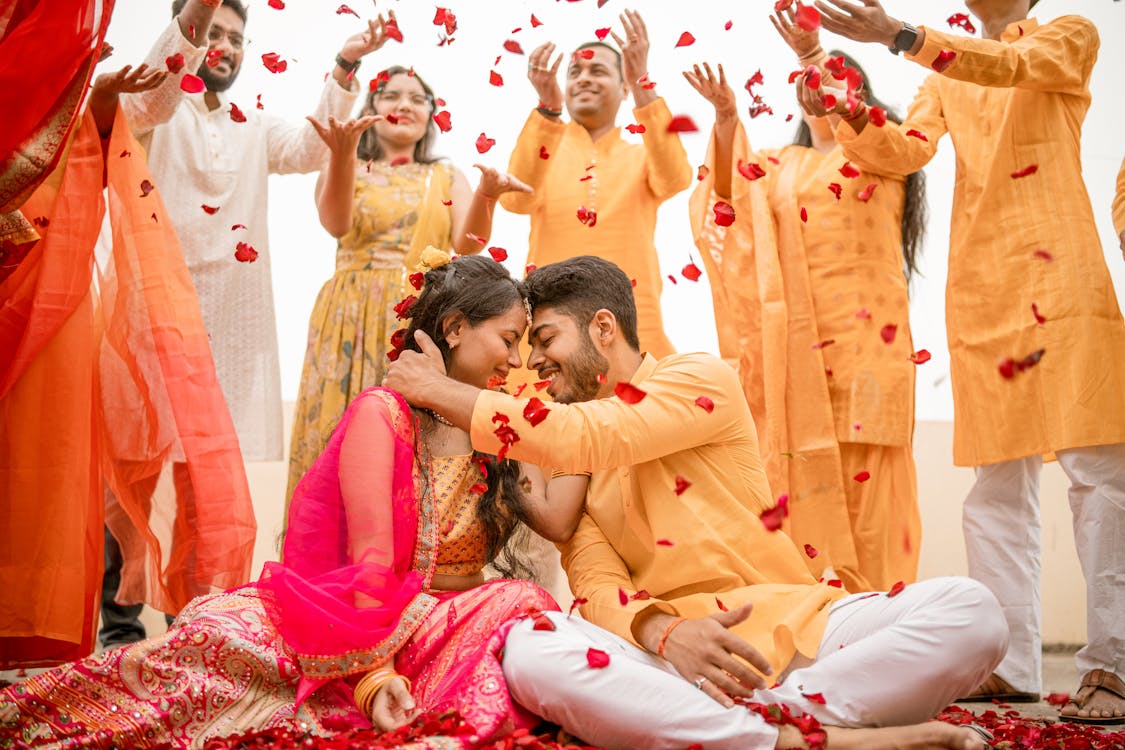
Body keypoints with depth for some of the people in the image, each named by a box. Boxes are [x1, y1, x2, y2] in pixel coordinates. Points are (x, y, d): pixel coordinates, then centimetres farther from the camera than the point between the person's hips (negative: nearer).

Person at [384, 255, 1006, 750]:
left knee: (969, 609, -23)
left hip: (792, 629, -1)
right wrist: (660, 630, -22)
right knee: (529, 649, -33)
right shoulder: (558, 458, 16)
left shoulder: (702, 379, 4)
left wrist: (438, 390, -5)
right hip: (662, 648, 2)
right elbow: (595, 581, 2)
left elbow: (587, 437, -13)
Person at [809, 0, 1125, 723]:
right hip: (979, 284, 4)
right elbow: (910, 149, 4)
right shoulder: (945, 74, 22)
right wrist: (840, 114, -14)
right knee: (997, 479, 2)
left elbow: (1014, 66, -12)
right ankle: (1010, 663, 6)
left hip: (1059, 273, -4)